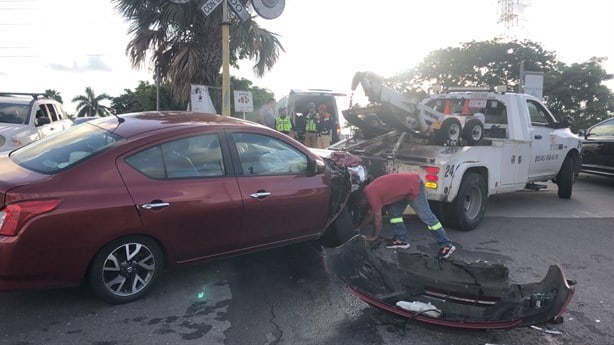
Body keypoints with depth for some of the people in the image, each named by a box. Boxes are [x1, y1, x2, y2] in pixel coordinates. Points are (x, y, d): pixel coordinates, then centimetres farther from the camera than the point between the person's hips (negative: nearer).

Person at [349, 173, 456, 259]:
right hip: (405, 188, 10)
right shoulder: (368, 191, 10)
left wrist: (374, 236, -2)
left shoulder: (371, 195, -18)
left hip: (414, 186, -10)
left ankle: (446, 245, 0)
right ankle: (401, 239, 13)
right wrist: (359, 226, 23)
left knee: (426, 216, -6)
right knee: (393, 211, 10)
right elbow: (371, 214, 21)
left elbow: (377, 217, -12)